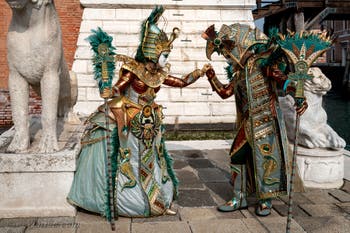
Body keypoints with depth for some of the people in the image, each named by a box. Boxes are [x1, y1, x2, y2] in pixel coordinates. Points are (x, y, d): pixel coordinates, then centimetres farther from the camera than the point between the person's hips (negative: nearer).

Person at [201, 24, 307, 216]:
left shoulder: (263, 61, -7)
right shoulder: (238, 70, 16)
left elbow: (280, 78, -22)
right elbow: (225, 92, 23)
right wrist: (211, 77, 12)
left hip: (266, 120, -7)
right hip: (247, 123, 7)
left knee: (266, 159, 0)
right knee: (238, 157, 6)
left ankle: (265, 201, 15)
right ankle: (239, 199, 18)